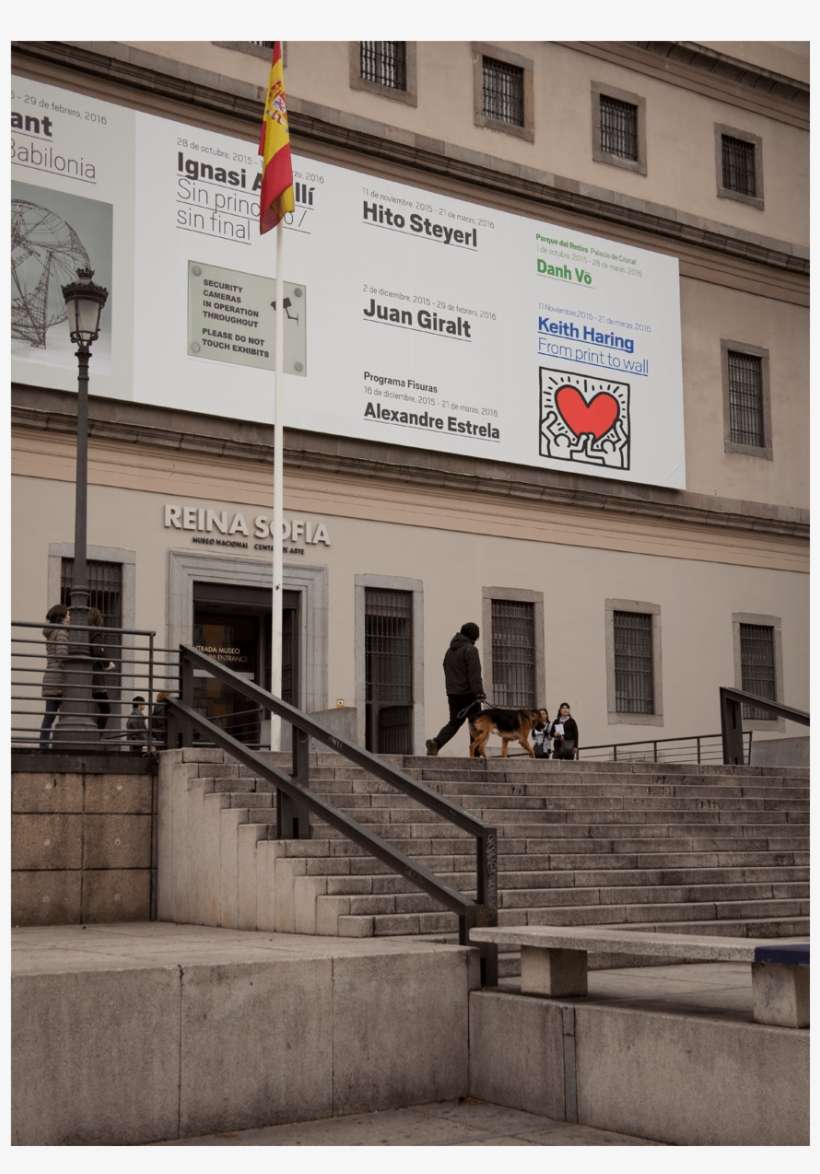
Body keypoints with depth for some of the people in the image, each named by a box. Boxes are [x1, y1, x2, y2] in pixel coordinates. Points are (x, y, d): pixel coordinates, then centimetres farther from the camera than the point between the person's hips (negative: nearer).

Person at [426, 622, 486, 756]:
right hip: (467, 694, -7)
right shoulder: (470, 649, -11)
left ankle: (436, 742, -12)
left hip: (453, 693, 7)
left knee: (454, 722, 11)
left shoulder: (450, 650, 15)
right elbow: (474, 673, -18)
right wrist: (479, 692, -21)